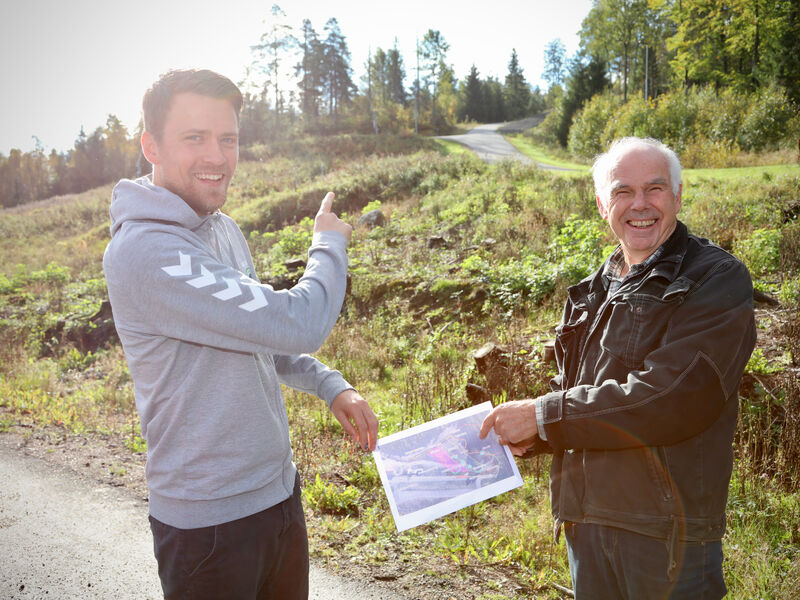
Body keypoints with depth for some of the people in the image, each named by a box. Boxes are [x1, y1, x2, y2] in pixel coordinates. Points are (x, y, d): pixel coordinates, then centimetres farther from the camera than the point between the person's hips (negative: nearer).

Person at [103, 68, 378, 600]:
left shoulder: (225, 229, 5)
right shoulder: (142, 252, -25)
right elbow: (301, 325, -28)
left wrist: (331, 386, 4)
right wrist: (330, 244, -9)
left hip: (280, 492, 8)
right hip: (209, 523, -8)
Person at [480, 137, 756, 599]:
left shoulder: (717, 279, -10)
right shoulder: (595, 292, 10)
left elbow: (672, 399, -22)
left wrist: (543, 416, -19)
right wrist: (528, 436, -5)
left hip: (668, 530, -6)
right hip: (585, 517, 6)